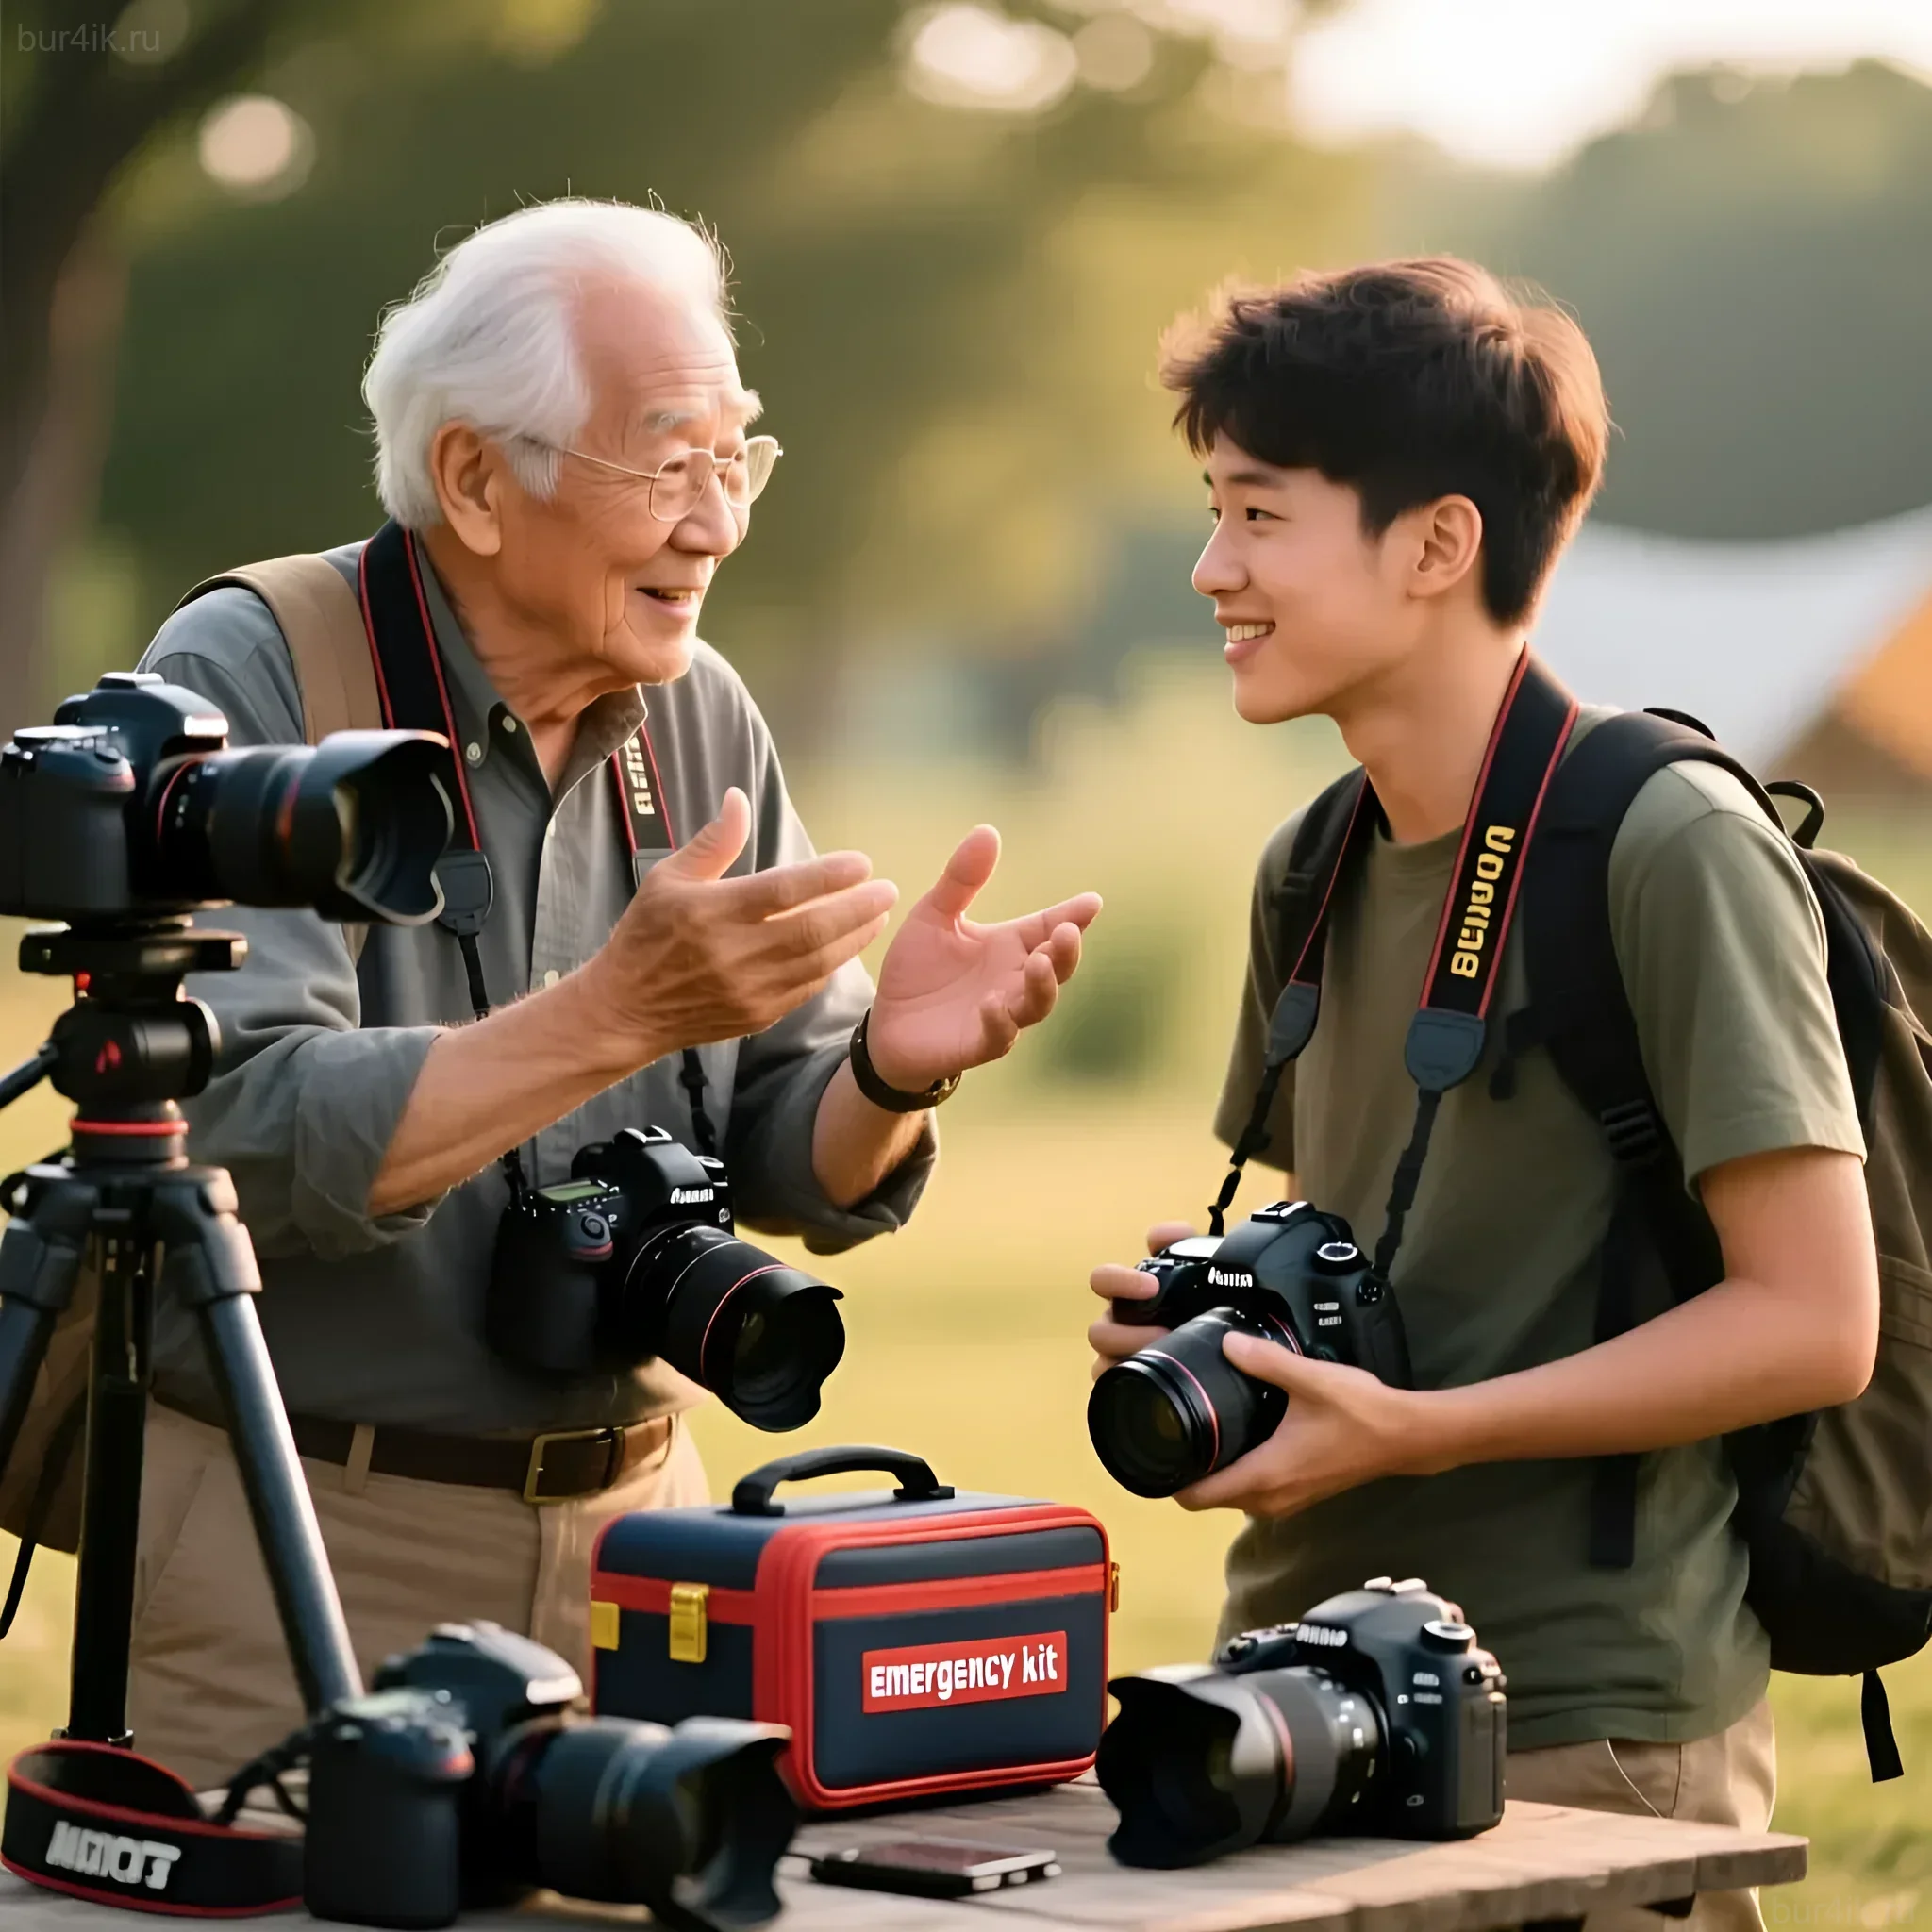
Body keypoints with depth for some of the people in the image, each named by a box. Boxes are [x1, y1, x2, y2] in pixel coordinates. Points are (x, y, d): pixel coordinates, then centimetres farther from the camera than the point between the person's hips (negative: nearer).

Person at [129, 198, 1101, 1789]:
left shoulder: (701, 717, 6)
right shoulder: (245, 686, -13)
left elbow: (798, 1173, 5)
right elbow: (238, 1142, -25)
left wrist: (889, 1072, -18)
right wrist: (618, 1013, -33)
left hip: (630, 1527, 5)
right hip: (293, 1538, -5)